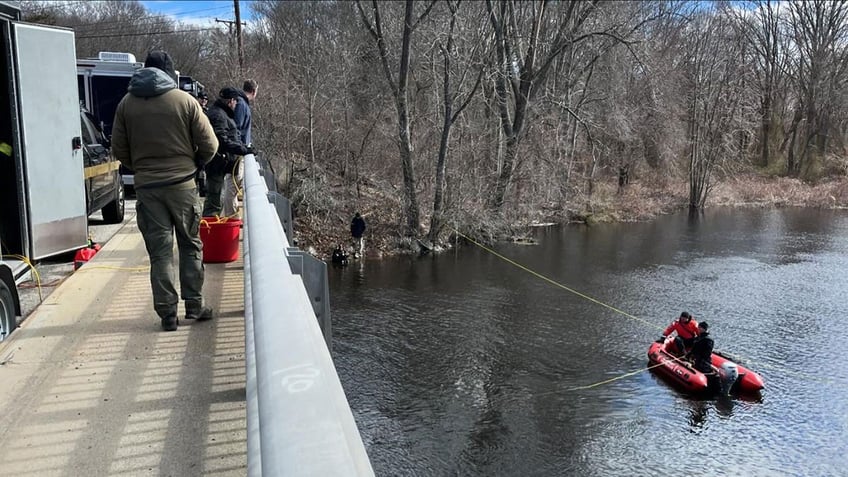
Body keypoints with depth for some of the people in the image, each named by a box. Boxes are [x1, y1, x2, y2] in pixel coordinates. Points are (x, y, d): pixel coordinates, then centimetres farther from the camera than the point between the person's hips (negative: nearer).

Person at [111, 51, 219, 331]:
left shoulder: (126, 104, 4)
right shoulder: (184, 100, -4)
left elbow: (119, 150, 7)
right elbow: (209, 145, -3)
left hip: (147, 188, 2)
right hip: (182, 184, -1)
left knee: (160, 251, 5)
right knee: (190, 246, 12)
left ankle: (167, 313, 6)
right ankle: (194, 305, 14)